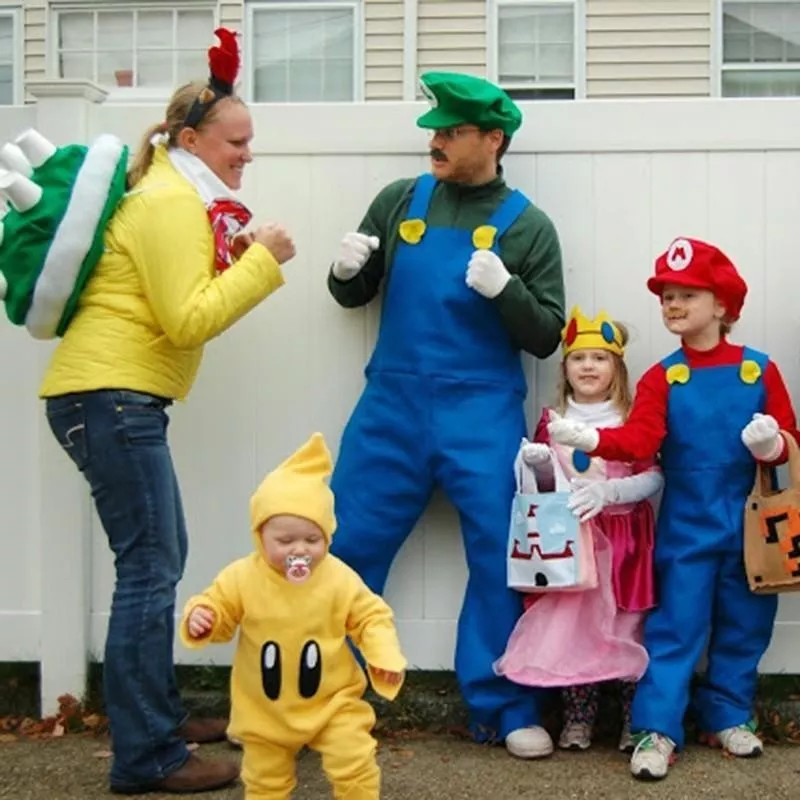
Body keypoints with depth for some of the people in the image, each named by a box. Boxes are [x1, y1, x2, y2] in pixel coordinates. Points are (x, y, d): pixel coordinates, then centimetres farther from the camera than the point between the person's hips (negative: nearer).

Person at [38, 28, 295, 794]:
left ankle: (158, 715, 26)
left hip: (117, 396, 11)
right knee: (149, 568, -9)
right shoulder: (171, 205, -14)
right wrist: (262, 260, -15)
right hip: (109, 397, -11)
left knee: (159, 559, 15)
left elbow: (189, 306, 17)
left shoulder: (179, 197, 19)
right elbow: (190, 322, -19)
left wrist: (248, 259, 6)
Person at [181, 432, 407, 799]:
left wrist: (385, 656, -20)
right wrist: (201, 618, -27)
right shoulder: (241, 578, -15)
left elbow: (371, 617, -6)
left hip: (332, 702, -1)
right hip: (264, 710, 1)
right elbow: (218, 608, -3)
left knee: (355, 766, -7)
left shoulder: (340, 579, -14)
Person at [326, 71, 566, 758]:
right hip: (392, 404, 2)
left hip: (482, 416, -2)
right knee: (346, 547, 3)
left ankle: (504, 708, 16)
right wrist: (346, 270, -7)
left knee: (500, 558, 0)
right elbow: (354, 296, 14)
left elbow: (545, 337, 0)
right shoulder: (400, 200, 8)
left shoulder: (528, 225, 1)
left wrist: (504, 289, -17)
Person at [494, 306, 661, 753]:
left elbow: (655, 480, -11)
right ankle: (578, 717, 13)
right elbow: (545, 486, 13)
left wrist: (606, 491, -25)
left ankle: (637, 719, 13)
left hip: (623, 539, -2)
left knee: (626, 629, 0)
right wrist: (538, 465, -10)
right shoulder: (553, 422, 6)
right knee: (570, 625, 0)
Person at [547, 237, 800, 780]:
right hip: (686, 527, -1)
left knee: (743, 625, 12)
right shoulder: (661, 378, -1)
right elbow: (639, 440, -16)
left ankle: (729, 715, 28)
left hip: (751, 525, 1)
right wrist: (589, 439, -33)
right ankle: (657, 730, 3)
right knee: (675, 624, 0)